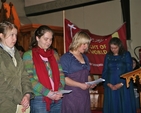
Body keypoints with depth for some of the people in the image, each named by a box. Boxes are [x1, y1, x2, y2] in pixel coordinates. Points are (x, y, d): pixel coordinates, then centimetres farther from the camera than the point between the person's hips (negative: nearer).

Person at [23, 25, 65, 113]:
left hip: (57, 99, 5)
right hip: (39, 99, -4)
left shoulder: (54, 54, 14)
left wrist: (60, 90, -8)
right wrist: (47, 92, -16)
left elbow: (61, 73, 9)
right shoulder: (29, 55, -2)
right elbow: (29, 79, -10)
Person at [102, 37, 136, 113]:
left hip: (124, 86, -2)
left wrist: (121, 84, -12)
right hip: (110, 86, 3)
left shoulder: (126, 55, -1)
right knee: (112, 107, 5)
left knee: (125, 107, 0)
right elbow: (104, 71, 8)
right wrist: (108, 83, -7)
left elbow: (129, 71, -4)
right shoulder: (108, 56, 8)